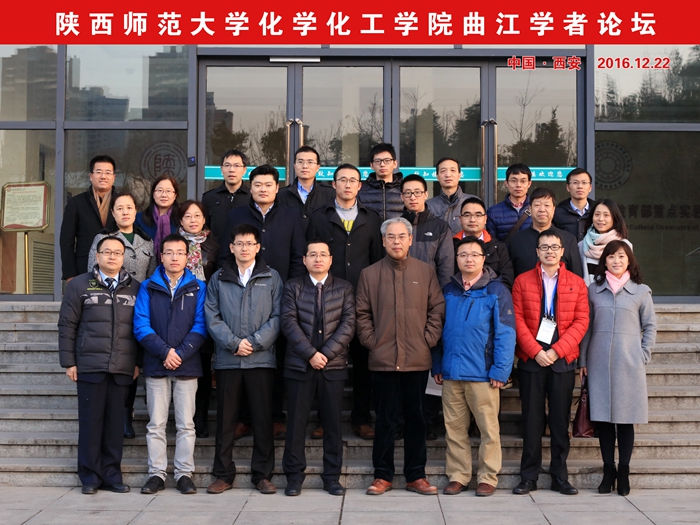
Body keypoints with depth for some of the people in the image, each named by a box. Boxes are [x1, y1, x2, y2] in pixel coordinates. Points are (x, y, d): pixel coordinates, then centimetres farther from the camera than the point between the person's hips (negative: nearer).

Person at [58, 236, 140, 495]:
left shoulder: (134, 288, 10)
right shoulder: (79, 285, 5)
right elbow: (67, 325, 4)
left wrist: (138, 362, 8)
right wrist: (68, 361, 0)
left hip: (123, 368, 2)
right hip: (90, 366, -2)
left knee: (115, 422, 5)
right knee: (90, 422, 3)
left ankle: (111, 474, 14)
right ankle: (89, 476, 12)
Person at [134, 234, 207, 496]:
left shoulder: (198, 287, 5)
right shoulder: (148, 287, 6)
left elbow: (200, 326, -2)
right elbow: (141, 326, -3)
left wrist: (180, 354, -13)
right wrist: (165, 351, -14)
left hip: (187, 365, 0)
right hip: (156, 365, 1)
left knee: (186, 424, 4)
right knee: (156, 424, 5)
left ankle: (184, 473, 11)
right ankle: (156, 473, 12)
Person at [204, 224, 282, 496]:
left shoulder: (271, 278, 7)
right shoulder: (218, 279, 10)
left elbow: (277, 317, 1)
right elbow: (212, 317, 2)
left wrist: (254, 343, -9)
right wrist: (233, 342, -10)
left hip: (262, 359, -1)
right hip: (227, 359, 1)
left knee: (263, 418, 2)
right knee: (225, 418, 5)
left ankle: (262, 474, 11)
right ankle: (223, 473, 13)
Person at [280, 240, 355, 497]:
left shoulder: (344, 288, 9)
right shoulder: (293, 287, 7)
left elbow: (348, 324, -1)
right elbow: (288, 322, -4)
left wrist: (326, 353, -11)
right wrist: (310, 353, -13)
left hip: (333, 365, 1)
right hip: (299, 364, 0)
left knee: (333, 423, 3)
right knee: (296, 421, 2)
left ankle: (332, 477, 12)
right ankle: (294, 476, 11)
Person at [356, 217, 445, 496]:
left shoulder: (425, 272, 6)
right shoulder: (369, 274, 6)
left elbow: (437, 309, 5)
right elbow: (362, 313, 6)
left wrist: (428, 339, -3)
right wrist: (371, 341, -3)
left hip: (417, 359, 1)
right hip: (383, 359, 0)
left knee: (416, 419, 7)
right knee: (385, 420, 5)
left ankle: (416, 476, 17)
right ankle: (383, 475, 15)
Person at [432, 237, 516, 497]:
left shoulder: (496, 290, -3)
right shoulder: (448, 291, 10)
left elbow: (505, 333, -7)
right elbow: (439, 330, 13)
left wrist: (500, 370, -13)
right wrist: (437, 366, 7)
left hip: (483, 373, -4)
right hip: (451, 372, 4)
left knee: (488, 429, 3)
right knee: (454, 428, 9)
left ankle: (488, 478, 14)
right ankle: (457, 476, 19)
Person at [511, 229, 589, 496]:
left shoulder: (577, 283, 7)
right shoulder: (522, 281, 6)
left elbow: (581, 321, 0)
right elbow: (517, 320, -1)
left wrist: (556, 351, -10)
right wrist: (536, 351, -11)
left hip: (563, 361, 1)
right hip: (531, 360, 0)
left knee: (561, 420, 5)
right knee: (532, 420, 3)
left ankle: (560, 477, 13)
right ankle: (529, 476, 10)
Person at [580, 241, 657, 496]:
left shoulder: (641, 292, 4)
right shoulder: (593, 290, 8)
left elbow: (650, 326, 8)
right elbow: (586, 326, 8)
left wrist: (644, 355, -2)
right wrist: (583, 360, 4)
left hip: (628, 363, -1)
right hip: (599, 362, 2)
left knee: (626, 418, 2)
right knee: (603, 417, 3)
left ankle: (623, 472, 10)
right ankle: (608, 471, 12)